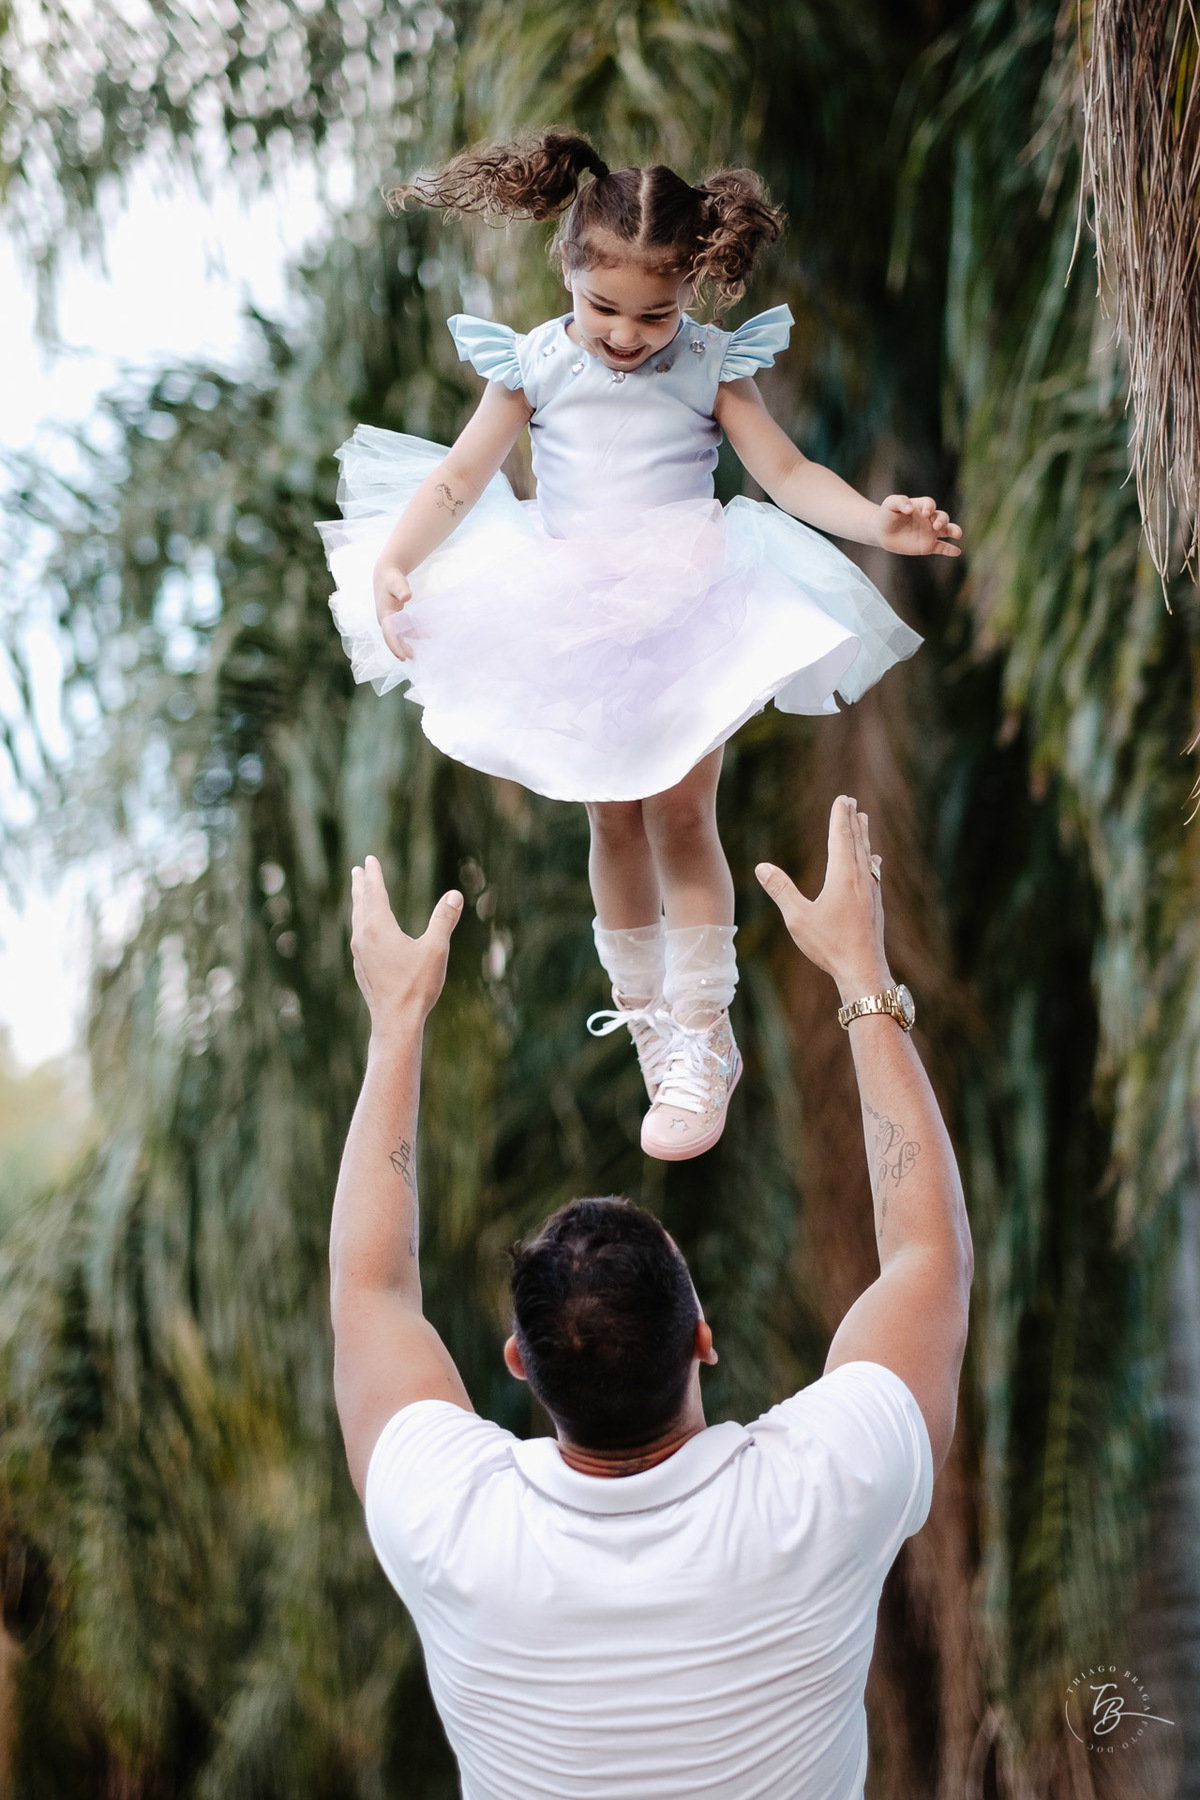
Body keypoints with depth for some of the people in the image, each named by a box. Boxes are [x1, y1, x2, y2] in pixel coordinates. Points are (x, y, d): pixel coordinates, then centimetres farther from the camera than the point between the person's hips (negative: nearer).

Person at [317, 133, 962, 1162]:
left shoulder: (712, 364, -4)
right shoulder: (533, 364, -2)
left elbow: (787, 471, -6)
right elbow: (459, 477, -2)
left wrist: (878, 521, -22)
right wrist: (392, 560, -16)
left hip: (688, 612, -2)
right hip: (576, 621, 2)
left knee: (680, 815, -3)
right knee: (614, 820, 11)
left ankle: (703, 1037, 6)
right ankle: (645, 1013, 28)